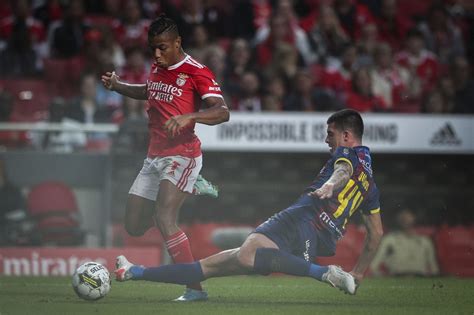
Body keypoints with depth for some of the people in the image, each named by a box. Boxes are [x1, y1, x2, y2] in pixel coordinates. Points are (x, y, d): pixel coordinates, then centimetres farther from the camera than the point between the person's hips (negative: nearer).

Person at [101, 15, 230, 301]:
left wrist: (187, 117, -36)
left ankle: (195, 288, -23)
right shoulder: (157, 69, 12)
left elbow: (222, 112, -21)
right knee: (135, 226, 10)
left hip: (181, 156, -8)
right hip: (154, 157, 8)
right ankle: (189, 189, 33)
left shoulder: (196, 72, -12)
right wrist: (117, 86, 17)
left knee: (163, 219, -25)